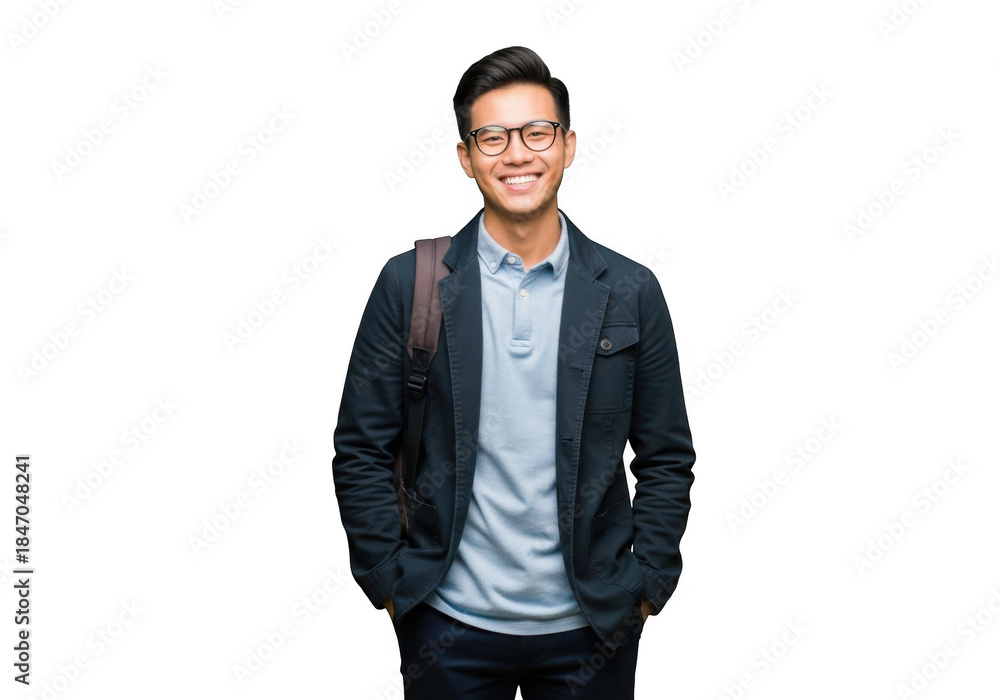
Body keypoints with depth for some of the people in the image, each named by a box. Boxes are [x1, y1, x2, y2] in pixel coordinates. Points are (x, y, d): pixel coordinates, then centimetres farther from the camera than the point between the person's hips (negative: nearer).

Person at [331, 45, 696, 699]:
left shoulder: (631, 293, -3)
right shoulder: (410, 283, -5)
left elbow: (667, 460, 3)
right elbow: (363, 452, -1)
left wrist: (645, 585, -2)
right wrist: (391, 582, -4)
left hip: (590, 625, 1)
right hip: (449, 621, 0)